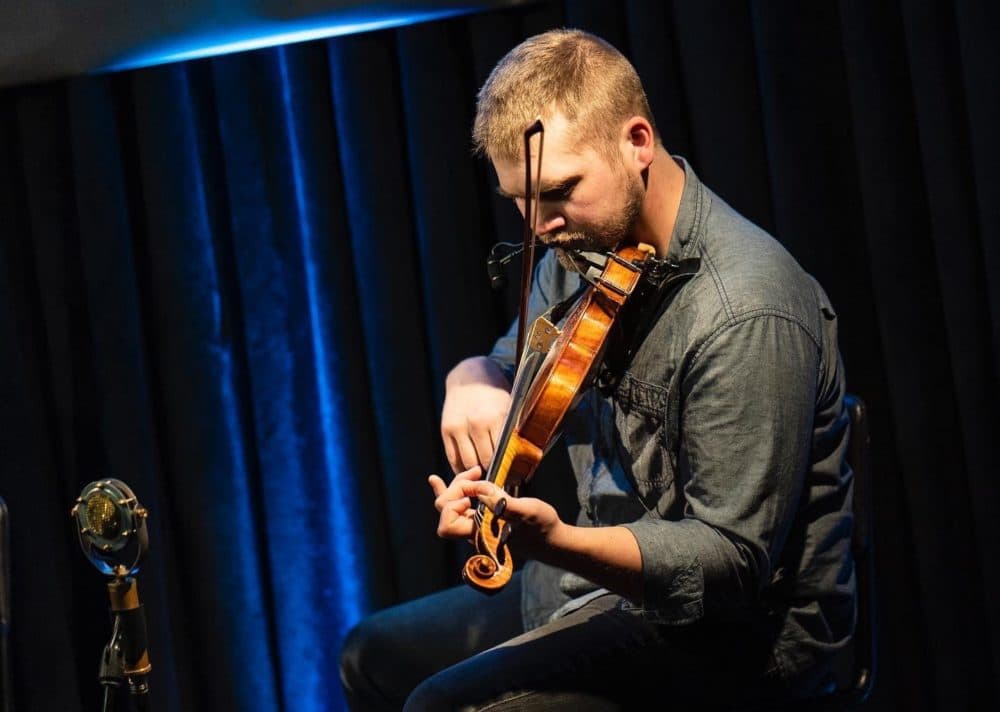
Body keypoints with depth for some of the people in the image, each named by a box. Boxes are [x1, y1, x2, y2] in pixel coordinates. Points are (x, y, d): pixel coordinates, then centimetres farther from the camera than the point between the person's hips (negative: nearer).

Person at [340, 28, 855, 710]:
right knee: (376, 657, 19)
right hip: (612, 576, 9)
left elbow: (733, 561, -27)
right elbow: (510, 364, 19)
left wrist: (555, 543, -41)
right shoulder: (587, 247, 1)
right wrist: (474, 380, -8)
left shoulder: (746, 313, -26)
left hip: (741, 631, -9)